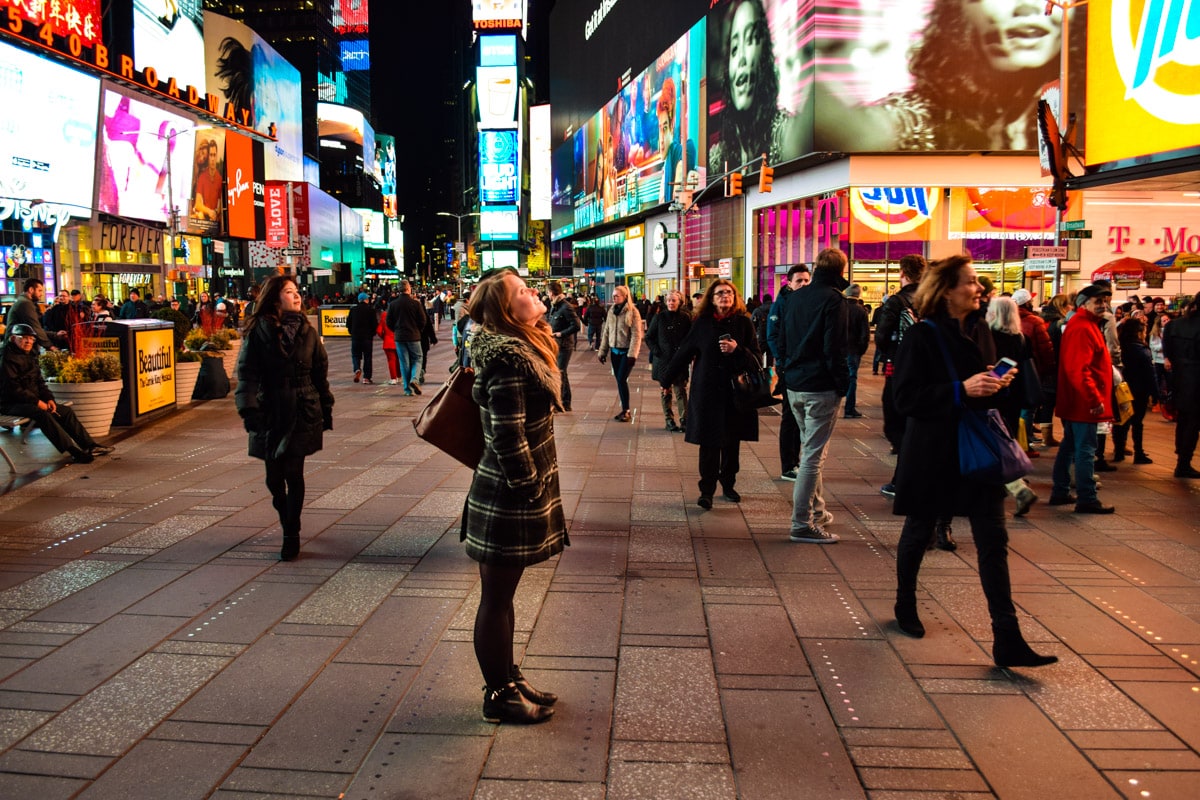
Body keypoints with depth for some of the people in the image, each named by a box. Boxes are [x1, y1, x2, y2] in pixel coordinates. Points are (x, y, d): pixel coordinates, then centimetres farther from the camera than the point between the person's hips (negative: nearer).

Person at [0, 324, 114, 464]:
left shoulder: (30, 356, 16)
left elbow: (39, 382, 18)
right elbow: (13, 388, -20)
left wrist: (49, 398, 1)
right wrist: (36, 402, -21)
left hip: (31, 401, 10)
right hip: (11, 404, -10)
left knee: (66, 410, 2)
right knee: (42, 414, -33)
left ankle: (90, 446, 2)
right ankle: (74, 451, -41)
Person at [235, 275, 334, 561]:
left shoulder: (307, 331, 7)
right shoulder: (258, 331, -2)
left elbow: (320, 375, 11)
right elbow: (247, 374, -5)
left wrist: (326, 412, 10)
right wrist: (249, 411, -15)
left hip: (302, 414, 1)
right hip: (270, 414, -1)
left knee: (293, 474, -3)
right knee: (274, 476, 5)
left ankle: (291, 535, 7)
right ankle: (288, 524, 29)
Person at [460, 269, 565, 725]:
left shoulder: (520, 349, 9)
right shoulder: (509, 360, -22)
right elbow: (508, 437, -24)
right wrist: (531, 488, -15)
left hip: (509, 494, 10)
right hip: (509, 498, -10)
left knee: (501, 595, 20)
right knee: (496, 598, 6)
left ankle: (508, 679, 36)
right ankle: (499, 697, 22)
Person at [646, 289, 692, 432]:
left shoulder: (686, 317, 0)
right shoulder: (659, 317, 0)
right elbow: (649, 337, 6)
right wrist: (656, 351, -5)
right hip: (663, 360, 1)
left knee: (681, 391, -5)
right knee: (666, 391, 7)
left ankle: (684, 420, -4)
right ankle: (669, 420, 14)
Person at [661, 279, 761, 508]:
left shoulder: (744, 322, 1)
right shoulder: (702, 323, 1)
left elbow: (756, 358, 1)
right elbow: (684, 353, 9)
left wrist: (737, 350, -17)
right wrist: (666, 379, 15)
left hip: (736, 392, 1)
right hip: (707, 392, -1)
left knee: (732, 442, 9)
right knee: (709, 444, -2)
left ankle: (728, 485, 26)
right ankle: (707, 491, 4)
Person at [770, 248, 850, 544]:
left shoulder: (794, 297, 10)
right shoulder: (833, 299, -12)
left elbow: (780, 339, 13)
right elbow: (835, 348, -17)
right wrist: (842, 383, -9)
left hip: (795, 386, 8)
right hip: (821, 388, -8)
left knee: (811, 450, 20)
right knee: (812, 455, -4)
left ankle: (817, 512, 30)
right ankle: (802, 524, -1)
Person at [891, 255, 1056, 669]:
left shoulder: (980, 330, 7)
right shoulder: (922, 337, -13)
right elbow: (906, 398, -19)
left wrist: (999, 383, -4)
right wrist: (961, 390, -27)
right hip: (933, 454, -5)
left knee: (993, 542, 0)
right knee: (917, 533, 13)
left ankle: (1007, 640, 2)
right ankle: (905, 605, 38)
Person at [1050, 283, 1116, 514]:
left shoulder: (1086, 325, 17)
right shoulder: (1082, 329, -18)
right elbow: (1078, 369, -26)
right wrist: (1095, 399, -24)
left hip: (1076, 402, 11)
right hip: (1084, 402, -11)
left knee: (1069, 446, 16)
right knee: (1086, 449, -7)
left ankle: (1060, 492, 24)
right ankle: (1087, 499, -3)